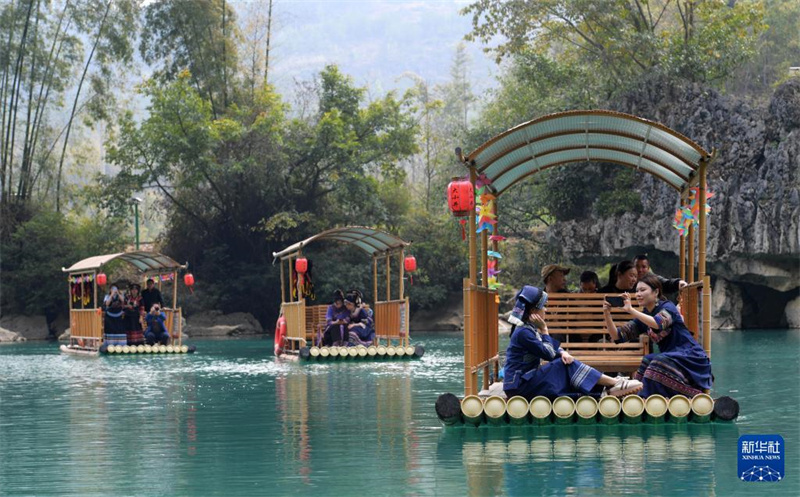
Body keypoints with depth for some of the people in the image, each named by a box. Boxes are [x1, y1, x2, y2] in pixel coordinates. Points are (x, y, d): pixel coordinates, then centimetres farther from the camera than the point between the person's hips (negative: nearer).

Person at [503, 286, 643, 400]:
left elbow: (554, 348, 12)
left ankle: (607, 390, -18)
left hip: (529, 379, 9)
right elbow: (549, 354, -15)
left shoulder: (531, 329, 14)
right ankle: (615, 384, -15)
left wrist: (563, 353, -9)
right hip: (519, 386, -9)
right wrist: (544, 330, -9)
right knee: (567, 366, -15)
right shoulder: (523, 332, -17)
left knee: (566, 361, -4)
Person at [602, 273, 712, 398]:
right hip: (669, 358, 7)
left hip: (691, 357, -7)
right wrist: (607, 314, -12)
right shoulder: (643, 317, 10)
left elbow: (658, 324, -34)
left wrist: (630, 310, -36)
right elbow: (617, 336, 3)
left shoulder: (667, 307, -10)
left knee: (658, 365, -29)